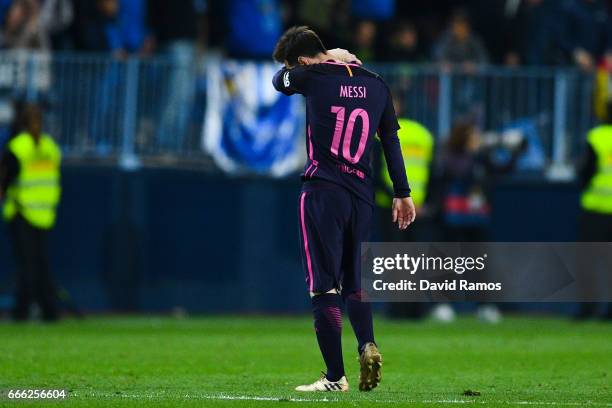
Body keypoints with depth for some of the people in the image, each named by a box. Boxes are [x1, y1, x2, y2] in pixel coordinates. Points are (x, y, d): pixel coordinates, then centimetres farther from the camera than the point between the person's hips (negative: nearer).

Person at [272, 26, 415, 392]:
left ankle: (336, 376, -8)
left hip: (322, 191, -5)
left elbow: (279, 80, 18)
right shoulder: (376, 85, 10)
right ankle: (368, 345, -9)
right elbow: (392, 139, 13)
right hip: (362, 195, 5)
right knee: (354, 283, 17)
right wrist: (402, 193, 18)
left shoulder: (315, 76, -4)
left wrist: (329, 59, 27)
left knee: (324, 286, -3)